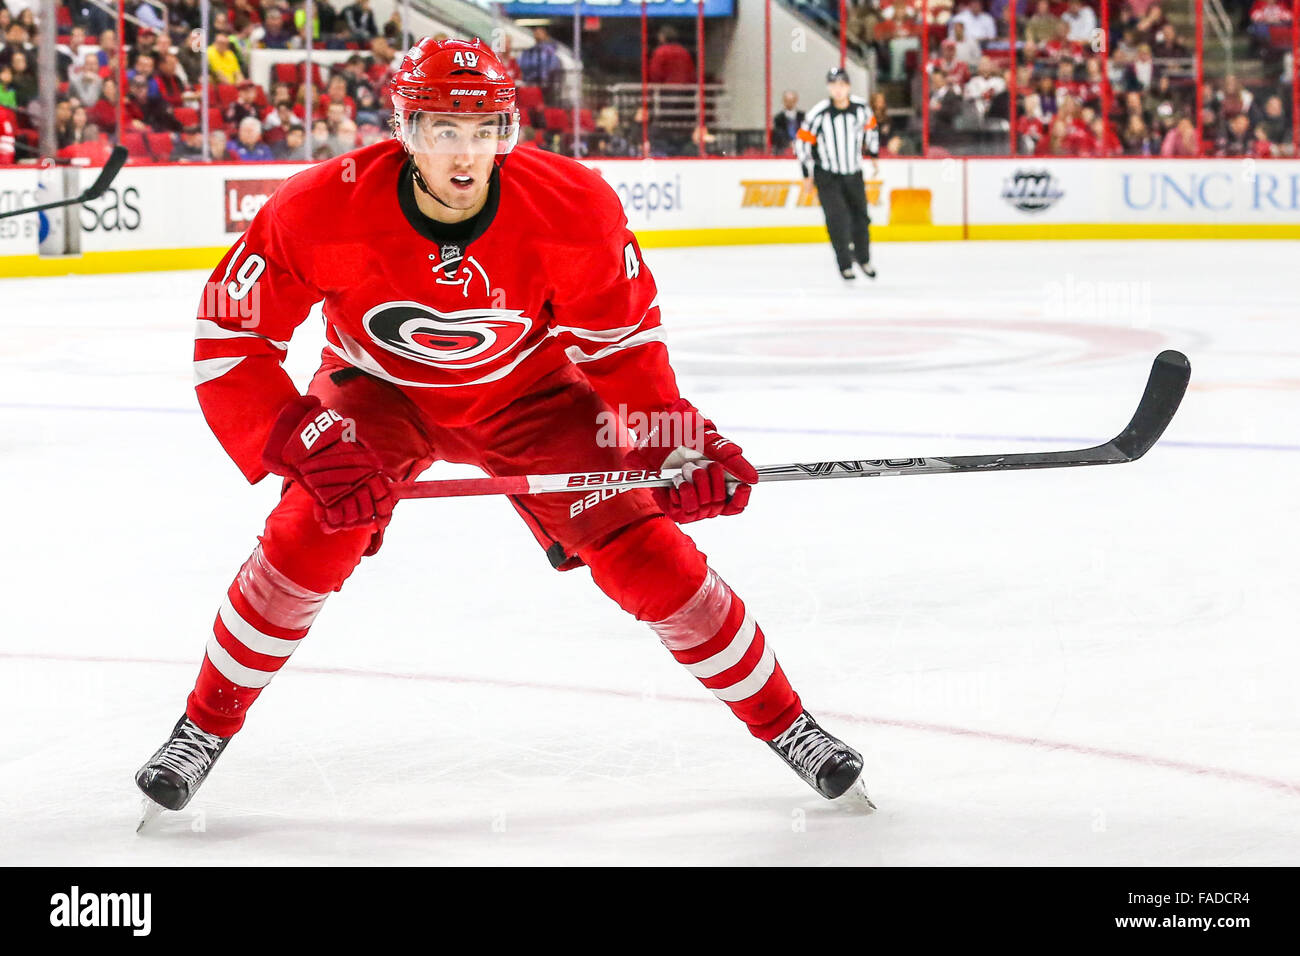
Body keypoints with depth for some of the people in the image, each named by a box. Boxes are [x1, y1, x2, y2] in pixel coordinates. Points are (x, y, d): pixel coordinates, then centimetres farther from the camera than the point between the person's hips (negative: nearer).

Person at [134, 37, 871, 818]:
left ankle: (786, 725, 7)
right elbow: (228, 340, -24)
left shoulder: (573, 210, -29)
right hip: (379, 390, 0)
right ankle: (205, 730, 1)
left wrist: (675, 438, -24)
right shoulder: (323, 212, -32)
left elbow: (621, 340, -12)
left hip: (527, 389, 0)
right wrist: (303, 442, -36)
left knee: (646, 552, -10)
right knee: (308, 541, -22)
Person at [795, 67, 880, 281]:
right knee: (837, 219, -9)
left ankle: (863, 258, 29)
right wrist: (807, 174, -6)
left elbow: (870, 128, 11)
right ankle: (845, 265, 3)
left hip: (853, 173, 4)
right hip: (827, 175, -4)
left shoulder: (861, 108, -10)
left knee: (860, 216, 9)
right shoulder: (818, 114, -21)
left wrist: (874, 156, 18)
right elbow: (802, 141, -11)